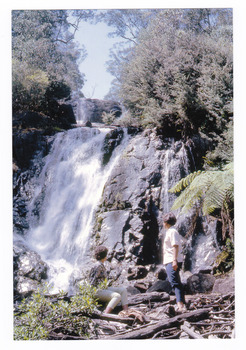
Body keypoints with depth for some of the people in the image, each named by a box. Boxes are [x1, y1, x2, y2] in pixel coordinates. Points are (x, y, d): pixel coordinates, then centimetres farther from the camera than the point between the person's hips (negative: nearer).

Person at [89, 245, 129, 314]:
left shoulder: (102, 265, 18)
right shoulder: (98, 265, -13)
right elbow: (93, 280, -17)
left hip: (104, 288, 10)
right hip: (98, 291, -10)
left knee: (123, 290, -1)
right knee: (117, 296, -28)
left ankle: (126, 312, -13)